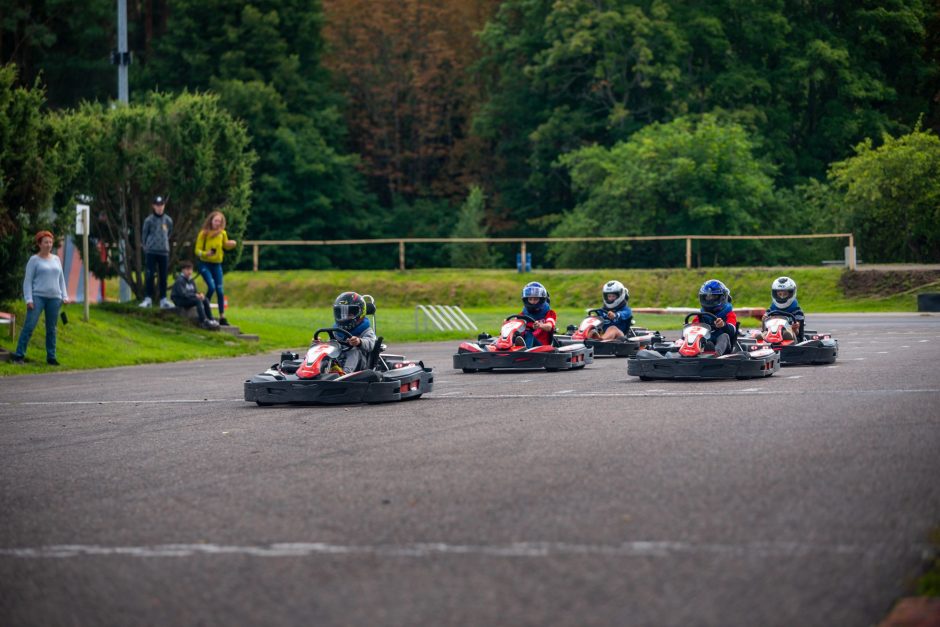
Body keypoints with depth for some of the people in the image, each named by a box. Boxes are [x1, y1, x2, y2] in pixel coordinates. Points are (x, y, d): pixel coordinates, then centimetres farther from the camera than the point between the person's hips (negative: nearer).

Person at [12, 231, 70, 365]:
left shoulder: (56, 259, 15)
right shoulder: (34, 260, 2)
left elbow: (61, 279, 19)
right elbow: (28, 281, -2)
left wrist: (64, 296, 10)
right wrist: (28, 299, -11)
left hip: (54, 298, 4)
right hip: (38, 297, -4)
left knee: (51, 329, 6)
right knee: (29, 326, -10)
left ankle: (51, 357, 11)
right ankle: (19, 356, -9)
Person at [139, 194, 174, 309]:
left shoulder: (168, 220, 6)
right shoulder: (149, 220, -2)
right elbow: (144, 235, 6)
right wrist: (147, 246, 8)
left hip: (164, 251, 3)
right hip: (151, 252, -3)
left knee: (163, 277, 5)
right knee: (149, 275, -6)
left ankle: (163, 300, 10)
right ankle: (148, 299, -4)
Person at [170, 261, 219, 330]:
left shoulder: (191, 281, 14)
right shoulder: (179, 280, -13)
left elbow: (194, 292, 14)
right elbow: (182, 294, -23)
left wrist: (199, 294, -11)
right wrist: (195, 295, -25)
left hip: (189, 299, 8)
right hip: (179, 300, -8)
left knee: (205, 300, -13)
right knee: (198, 300, -30)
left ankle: (211, 320, -17)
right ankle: (203, 321, -36)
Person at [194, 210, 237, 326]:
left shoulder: (222, 233, 2)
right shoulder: (204, 233, -11)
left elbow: (226, 246, 18)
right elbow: (197, 250, -10)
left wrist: (231, 244, -4)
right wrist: (205, 253, -30)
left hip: (217, 264, 4)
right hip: (205, 264, -4)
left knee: (219, 290, 0)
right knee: (211, 287, -19)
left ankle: (222, 317, 5)